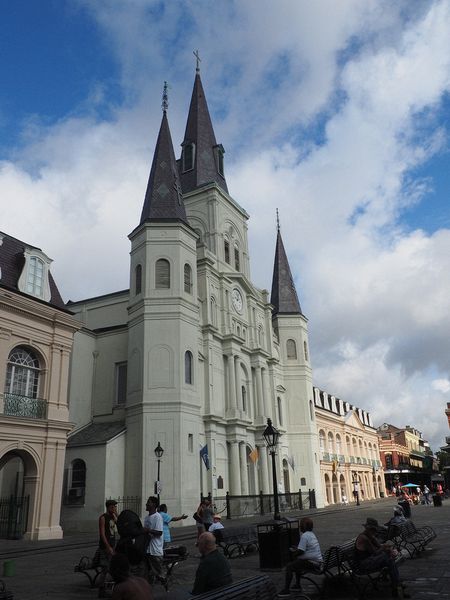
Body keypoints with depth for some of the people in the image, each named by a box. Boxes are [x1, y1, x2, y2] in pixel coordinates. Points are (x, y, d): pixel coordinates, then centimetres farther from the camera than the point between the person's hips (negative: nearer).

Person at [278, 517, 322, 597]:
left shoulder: (304, 536, -17)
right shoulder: (312, 534, 14)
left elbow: (300, 551, -21)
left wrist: (294, 553, -2)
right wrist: (296, 549, 17)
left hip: (312, 563, -10)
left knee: (289, 566, -9)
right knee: (296, 561, 30)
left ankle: (286, 590, -7)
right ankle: (297, 585, 34)